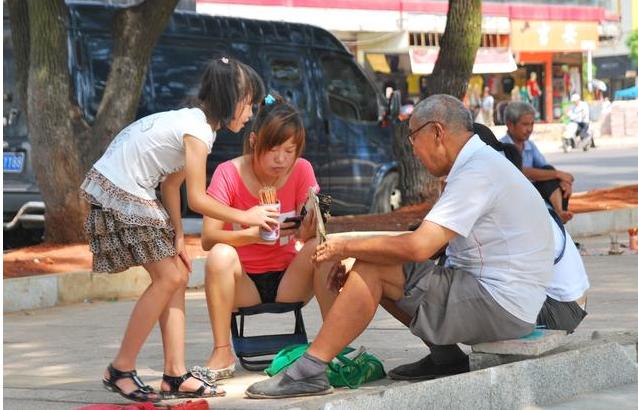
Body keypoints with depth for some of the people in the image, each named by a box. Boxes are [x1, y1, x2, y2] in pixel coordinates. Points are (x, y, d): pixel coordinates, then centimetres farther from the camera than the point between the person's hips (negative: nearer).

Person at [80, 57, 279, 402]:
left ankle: (175, 376, 6)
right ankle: (120, 371, 0)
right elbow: (197, 200, -20)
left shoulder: (191, 120, 10)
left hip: (132, 195, 10)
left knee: (177, 275, 7)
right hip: (119, 196, -10)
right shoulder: (197, 131, -20)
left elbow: (172, 183, 9)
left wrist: (177, 236, 4)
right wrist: (245, 217, -9)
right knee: (168, 277, -8)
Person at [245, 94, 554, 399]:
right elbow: (426, 243, 15)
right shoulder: (482, 163, 15)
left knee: (372, 269, -12)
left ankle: (309, 372, -11)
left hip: (499, 306, -10)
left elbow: (418, 246, -25)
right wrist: (352, 258, 5)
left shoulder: (478, 173, -18)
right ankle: (444, 356, 8)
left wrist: (346, 247, -11)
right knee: (372, 265, 10)